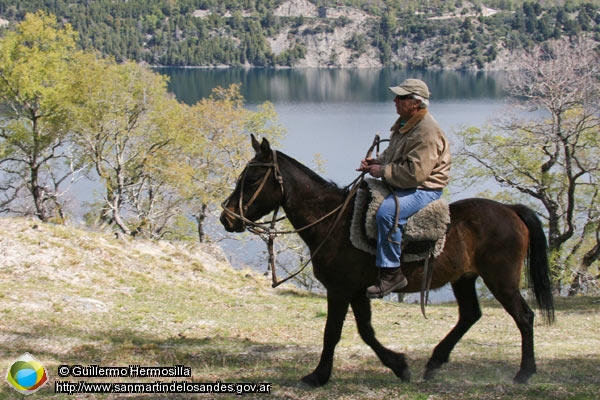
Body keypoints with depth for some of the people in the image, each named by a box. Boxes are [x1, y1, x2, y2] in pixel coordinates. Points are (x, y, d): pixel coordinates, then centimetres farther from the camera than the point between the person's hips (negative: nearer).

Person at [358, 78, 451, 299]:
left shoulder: (427, 131, -21)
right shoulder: (404, 123, 12)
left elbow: (415, 172, -28)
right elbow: (392, 156, 25)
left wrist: (382, 171, -19)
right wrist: (375, 162, 4)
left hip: (425, 189, -11)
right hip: (401, 185, 11)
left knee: (387, 212, -34)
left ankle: (392, 272, -28)